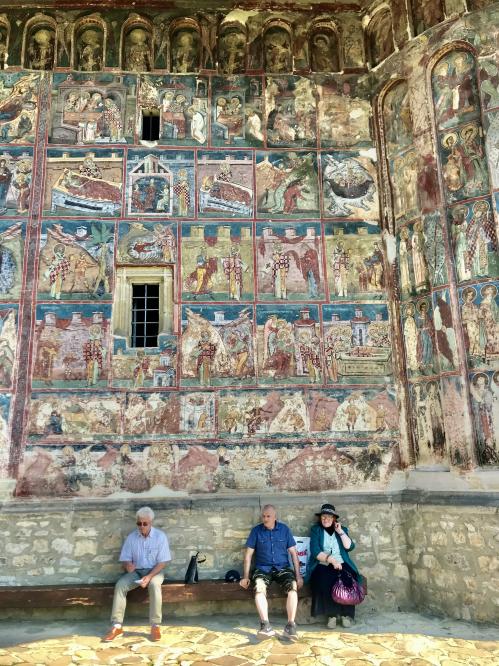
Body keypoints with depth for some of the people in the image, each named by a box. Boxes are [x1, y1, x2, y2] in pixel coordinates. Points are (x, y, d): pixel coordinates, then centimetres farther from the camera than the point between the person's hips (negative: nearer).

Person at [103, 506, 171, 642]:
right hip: (136, 571, 3)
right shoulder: (131, 538, -1)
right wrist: (127, 566, -24)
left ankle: (155, 625, -28)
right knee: (120, 585, -25)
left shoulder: (160, 536, -9)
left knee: (154, 585, -36)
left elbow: (163, 562, -10)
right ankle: (117, 626, -19)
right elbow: (125, 559, 1)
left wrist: (149, 576, -25)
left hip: (154, 571, -3)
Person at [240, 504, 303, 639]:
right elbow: (248, 554, 4)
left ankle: (291, 625, -29)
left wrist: (298, 575, 0)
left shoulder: (284, 529, 6)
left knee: (293, 586, -30)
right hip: (263, 568, 0)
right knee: (259, 586, -33)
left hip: (282, 568, 1)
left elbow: (293, 553, 6)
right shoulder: (256, 530, 4)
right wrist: (245, 577, -2)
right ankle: (266, 626, -38)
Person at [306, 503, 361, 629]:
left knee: (346, 581, -30)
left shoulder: (342, 529, 17)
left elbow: (349, 547, 3)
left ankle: (346, 614, -16)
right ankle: (331, 615, -21)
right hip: (322, 565, -1)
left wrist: (340, 532, -2)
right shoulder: (315, 530, 9)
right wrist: (331, 560, -17)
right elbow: (315, 551, -5)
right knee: (325, 581, -33)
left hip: (341, 564, 2)